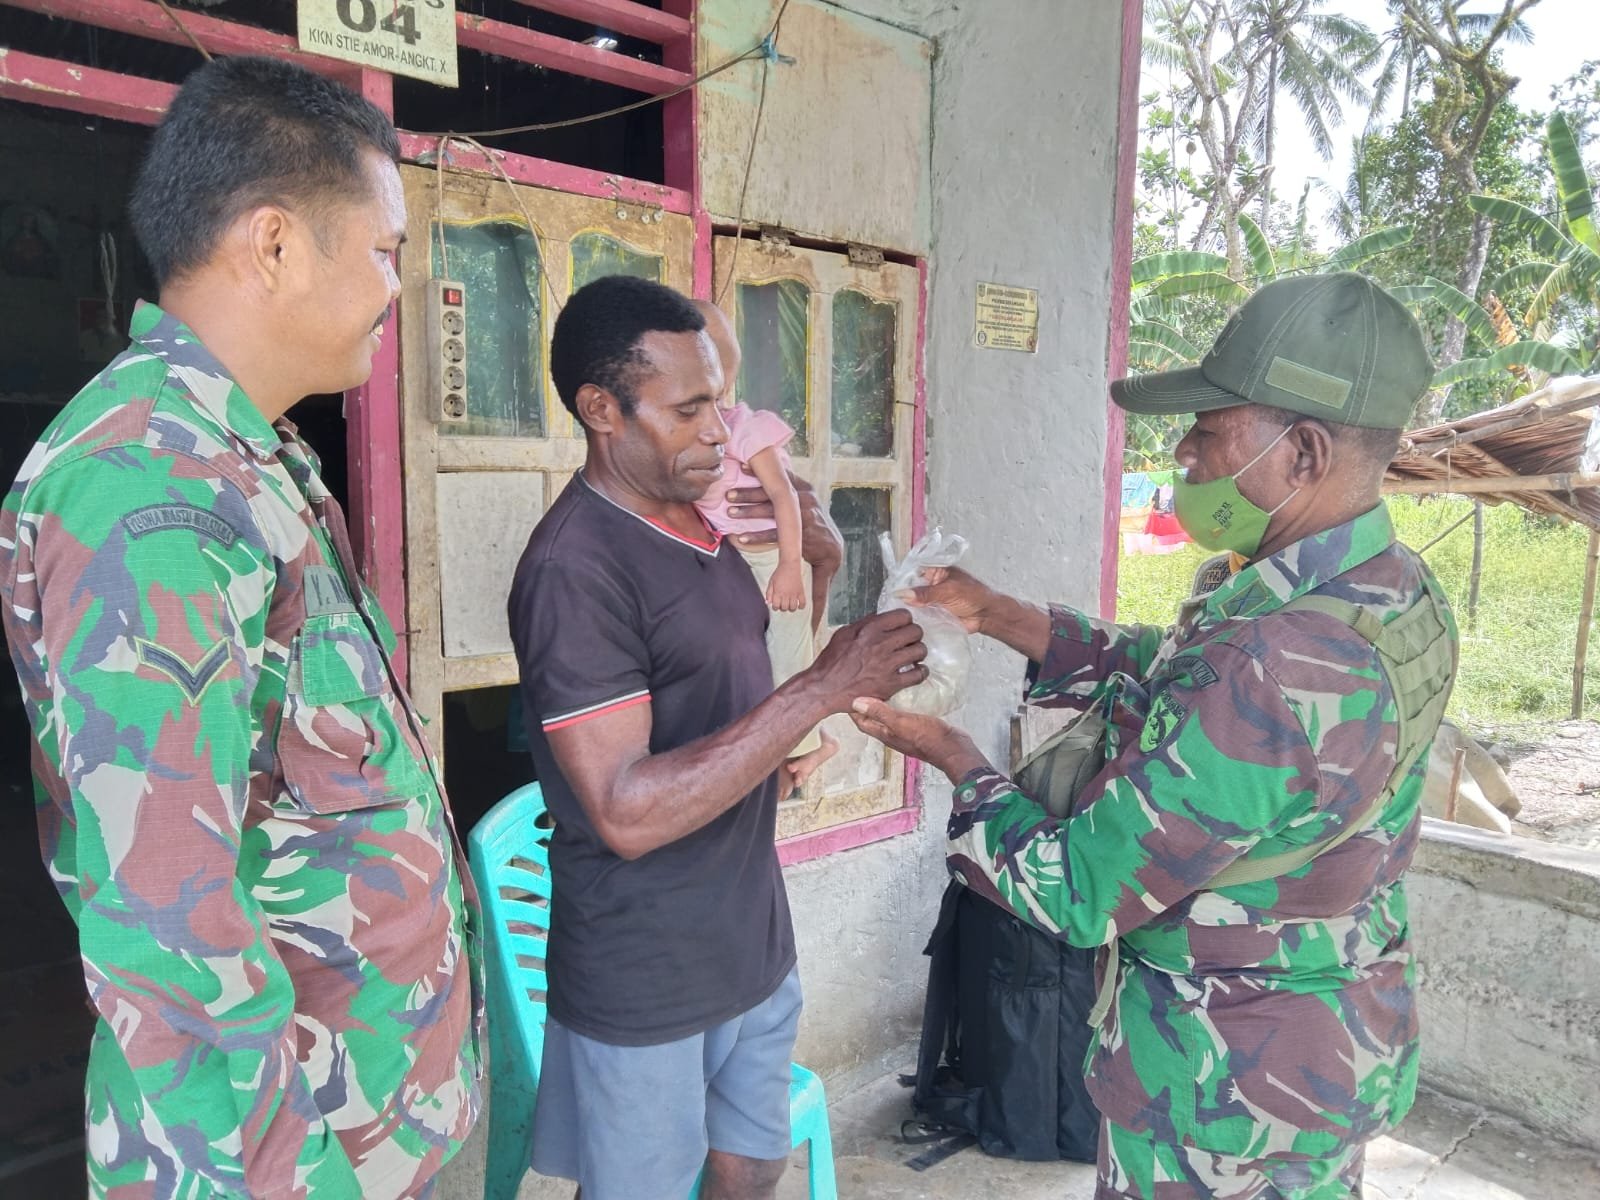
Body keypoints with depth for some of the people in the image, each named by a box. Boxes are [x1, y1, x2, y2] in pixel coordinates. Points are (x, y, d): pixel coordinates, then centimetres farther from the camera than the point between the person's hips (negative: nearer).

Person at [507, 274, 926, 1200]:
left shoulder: (693, 522, 5)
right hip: (646, 988, -7)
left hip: (753, 945, 7)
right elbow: (627, 812, -29)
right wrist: (821, 689, -30)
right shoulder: (577, 566, -22)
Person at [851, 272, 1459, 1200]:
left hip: (1228, 1085, -8)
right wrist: (999, 615, -1)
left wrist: (953, 758, -12)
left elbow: (1078, 891, -27)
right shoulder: (1393, 590, -6)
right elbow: (1165, 670, 5)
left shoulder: (1271, 674, -36)